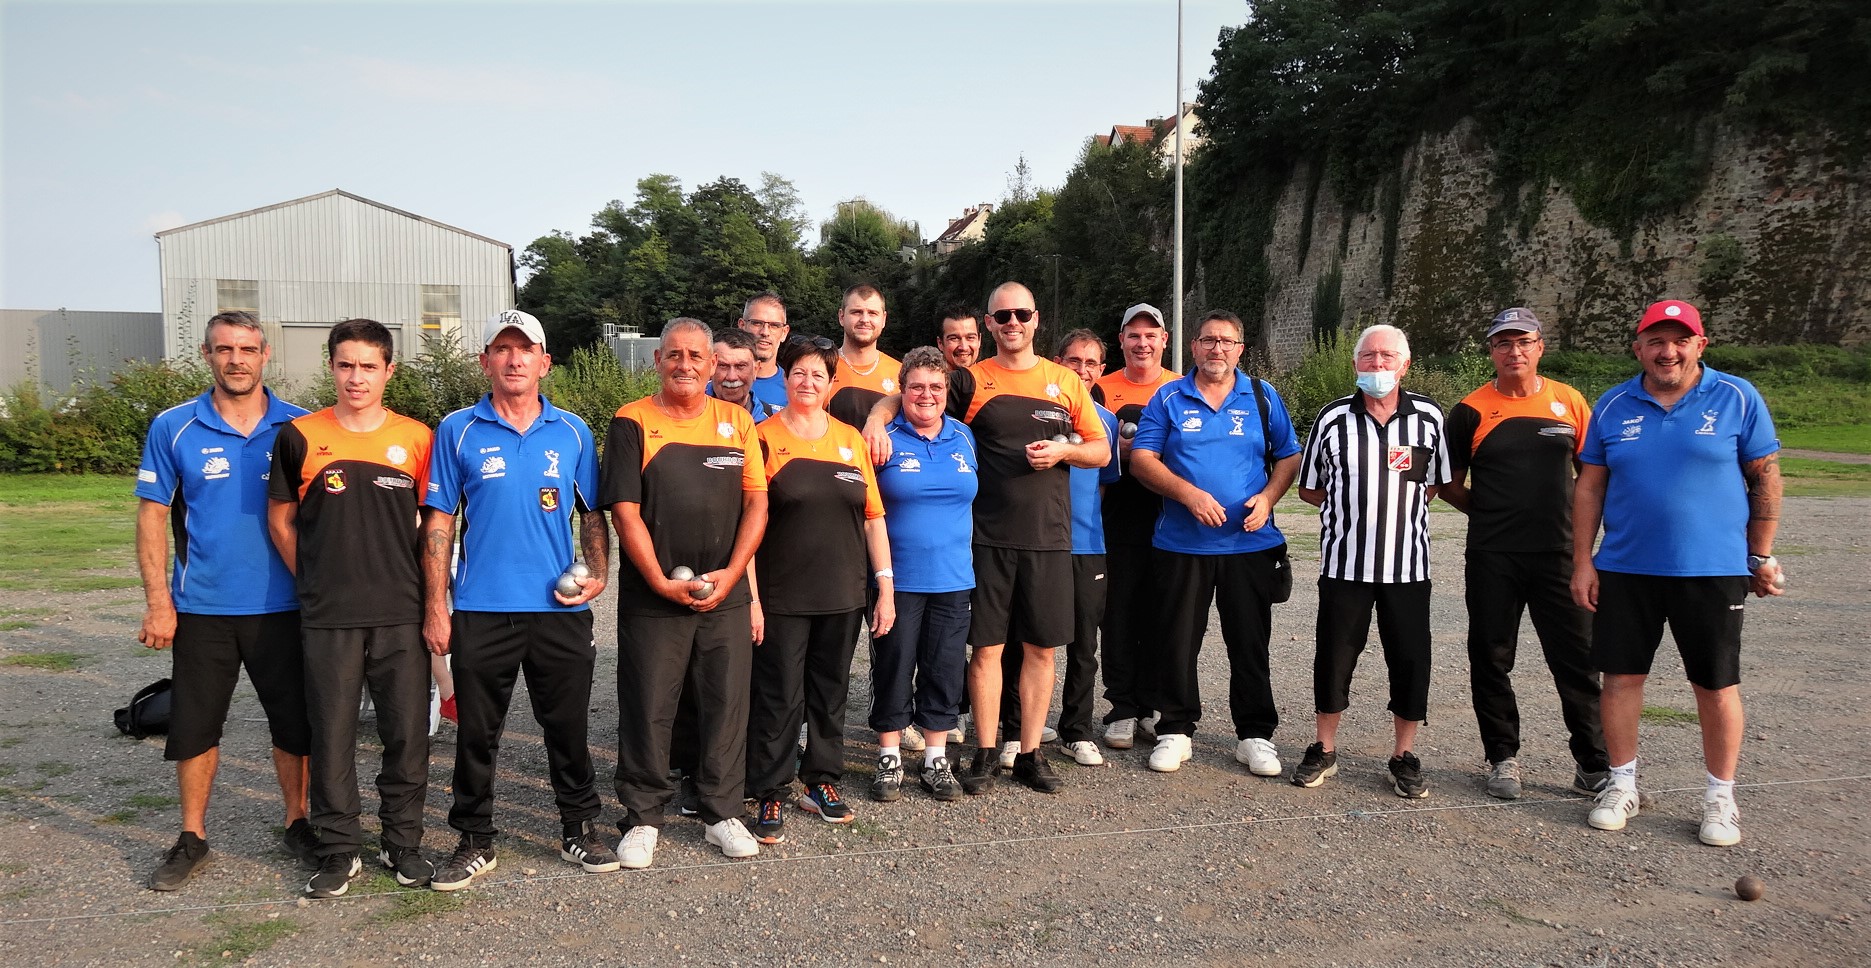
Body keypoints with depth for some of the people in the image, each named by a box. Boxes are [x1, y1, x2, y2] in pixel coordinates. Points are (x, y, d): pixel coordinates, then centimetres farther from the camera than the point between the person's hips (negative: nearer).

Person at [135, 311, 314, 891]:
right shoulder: (174, 429, -1)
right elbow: (152, 517, 0)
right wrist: (158, 603, -7)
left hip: (283, 606, 0)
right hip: (202, 608, 0)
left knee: (293, 722, 8)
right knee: (195, 725, 9)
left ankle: (298, 823, 25)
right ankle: (191, 839, 25)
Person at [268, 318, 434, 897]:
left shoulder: (416, 439, 2)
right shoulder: (300, 437, 0)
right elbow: (281, 521, 9)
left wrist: (427, 593, 5)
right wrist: (316, 582, 6)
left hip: (402, 615, 1)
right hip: (328, 617, 0)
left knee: (408, 734, 6)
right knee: (331, 736, 6)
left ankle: (403, 843, 22)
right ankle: (339, 850, 21)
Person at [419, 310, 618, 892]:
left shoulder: (572, 432, 7)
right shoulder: (457, 432, 2)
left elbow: (592, 514, 12)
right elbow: (438, 522, 1)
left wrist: (598, 574, -4)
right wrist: (435, 607, -4)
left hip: (561, 609, 1)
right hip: (480, 610, -1)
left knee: (568, 728, 10)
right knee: (476, 733, 8)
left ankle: (580, 830, 25)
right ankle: (475, 841, 23)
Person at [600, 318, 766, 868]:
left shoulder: (736, 421, 8)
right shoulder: (632, 423, -1)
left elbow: (757, 503, 5)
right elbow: (625, 512, -7)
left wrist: (731, 574, -6)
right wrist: (662, 582, -13)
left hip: (725, 595, 3)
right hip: (651, 598, -2)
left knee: (726, 704, 8)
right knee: (647, 709, 4)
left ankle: (722, 812, 23)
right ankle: (643, 818, 19)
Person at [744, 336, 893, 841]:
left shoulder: (850, 439, 8)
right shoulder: (765, 438, -3)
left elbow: (873, 516, 9)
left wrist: (886, 587, 4)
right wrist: (750, 596, -12)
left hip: (842, 595, 4)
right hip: (781, 597, -4)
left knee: (831, 692, 13)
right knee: (779, 698, 2)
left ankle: (821, 781, 29)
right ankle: (770, 794, 15)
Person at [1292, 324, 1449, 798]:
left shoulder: (1429, 417, 1)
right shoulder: (1333, 418, 1)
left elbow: (1434, 484, 11)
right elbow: (1309, 489, 8)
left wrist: (1396, 507, -1)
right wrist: (1355, 508, -1)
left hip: (1408, 563, 1)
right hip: (1344, 562, 0)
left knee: (1411, 660, 5)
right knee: (1333, 656, 6)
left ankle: (1404, 756, 21)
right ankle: (1324, 750, 22)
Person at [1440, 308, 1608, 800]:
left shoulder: (1569, 401, 6)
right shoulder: (1471, 410, 1)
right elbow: (1450, 486, 8)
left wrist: (1579, 526, 5)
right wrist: (1491, 514, 0)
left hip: (1559, 554, 1)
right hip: (1492, 559, -1)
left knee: (1577, 661, 4)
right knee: (1491, 661, 6)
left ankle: (1593, 764, 15)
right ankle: (1503, 759, 21)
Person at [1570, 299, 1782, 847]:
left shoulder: (1737, 398, -2)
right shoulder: (1613, 406, 4)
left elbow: (1765, 478, 2)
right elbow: (1589, 487, 6)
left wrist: (1761, 557, 0)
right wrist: (1582, 561, 1)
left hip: (1713, 570, -2)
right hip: (1625, 569, 2)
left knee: (1717, 685, 7)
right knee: (1620, 676, 6)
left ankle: (1721, 798, 22)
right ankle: (1622, 785, 21)